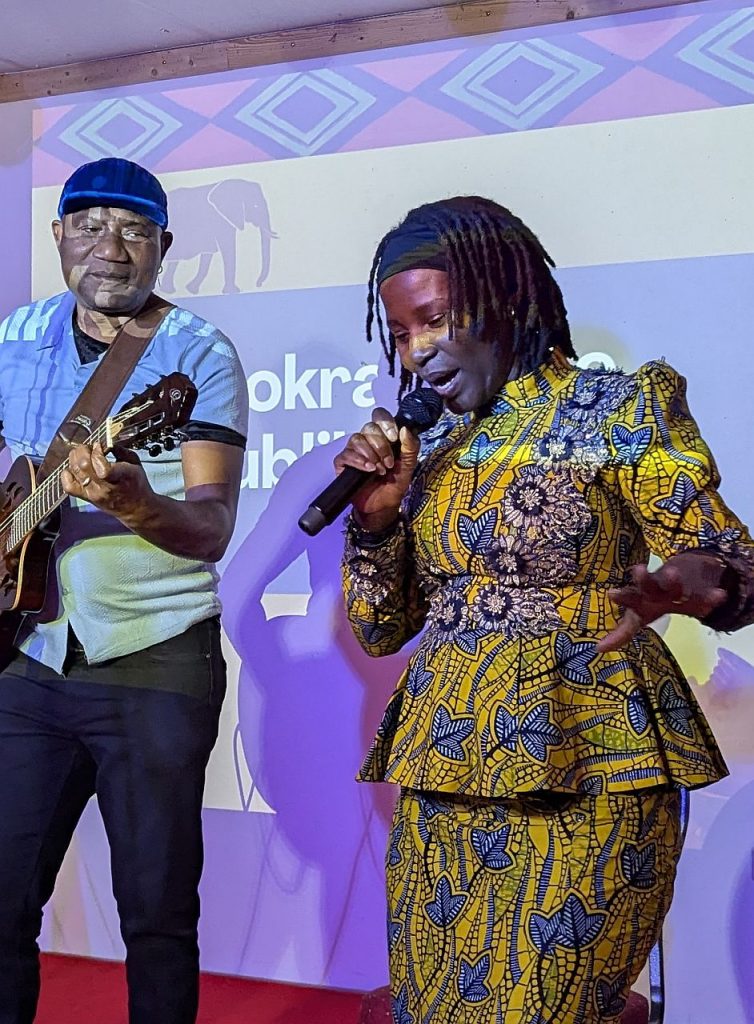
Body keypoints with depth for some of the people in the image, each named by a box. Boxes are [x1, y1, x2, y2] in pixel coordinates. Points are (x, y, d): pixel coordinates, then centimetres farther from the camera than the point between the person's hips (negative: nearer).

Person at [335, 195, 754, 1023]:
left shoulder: (623, 409, -4)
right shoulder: (430, 450, 12)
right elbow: (379, 630, 13)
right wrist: (375, 515, -4)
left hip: (580, 776, -6)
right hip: (441, 776, 6)